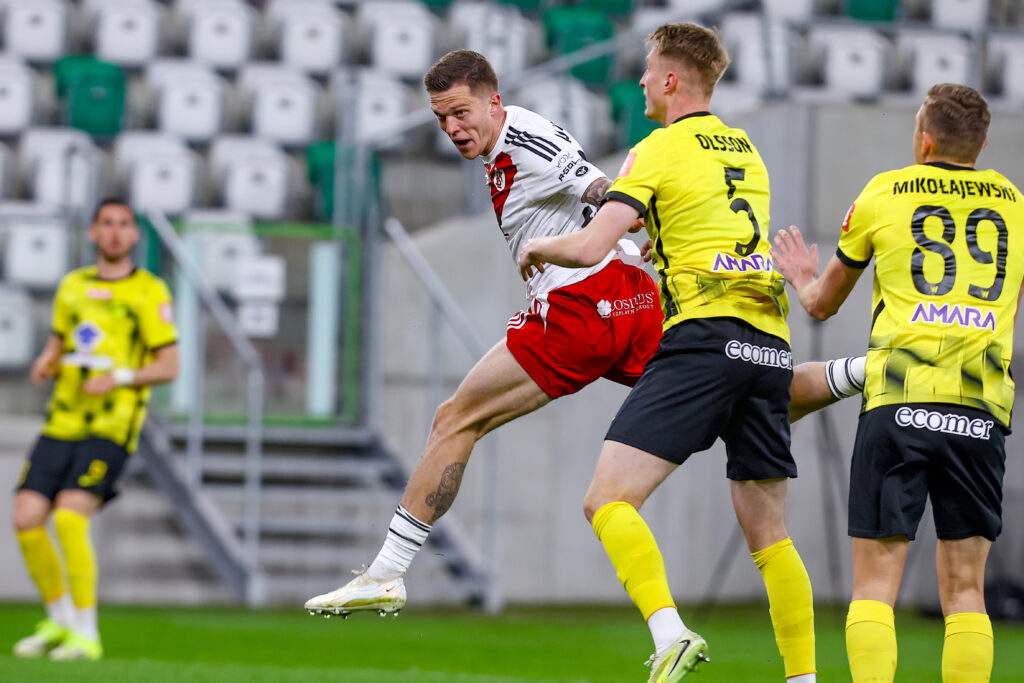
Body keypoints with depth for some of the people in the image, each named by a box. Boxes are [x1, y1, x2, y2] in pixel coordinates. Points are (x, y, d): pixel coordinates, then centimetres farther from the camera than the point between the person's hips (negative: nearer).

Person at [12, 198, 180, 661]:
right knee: (26, 519, -5)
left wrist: (119, 378, -18)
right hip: (62, 423, 6)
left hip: (111, 427, -6)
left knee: (69, 517, -22)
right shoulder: (72, 286, 16)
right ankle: (60, 621, 16)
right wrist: (45, 364, 5)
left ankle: (87, 635, -12)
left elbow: (169, 366, -3)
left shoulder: (149, 292, 0)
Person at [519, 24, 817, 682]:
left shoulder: (660, 150, 1)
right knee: (769, 535, 12)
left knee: (609, 499, -10)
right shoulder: (747, 151, 22)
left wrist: (538, 246, 13)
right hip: (770, 344, 7)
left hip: (706, 337, -7)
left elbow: (589, 247, -7)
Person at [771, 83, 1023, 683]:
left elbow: (823, 303, 22)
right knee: (965, 589, 6)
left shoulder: (884, 195, 9)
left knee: (875, 581, -2)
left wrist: (804, 279, 45)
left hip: (900, 401, -2)